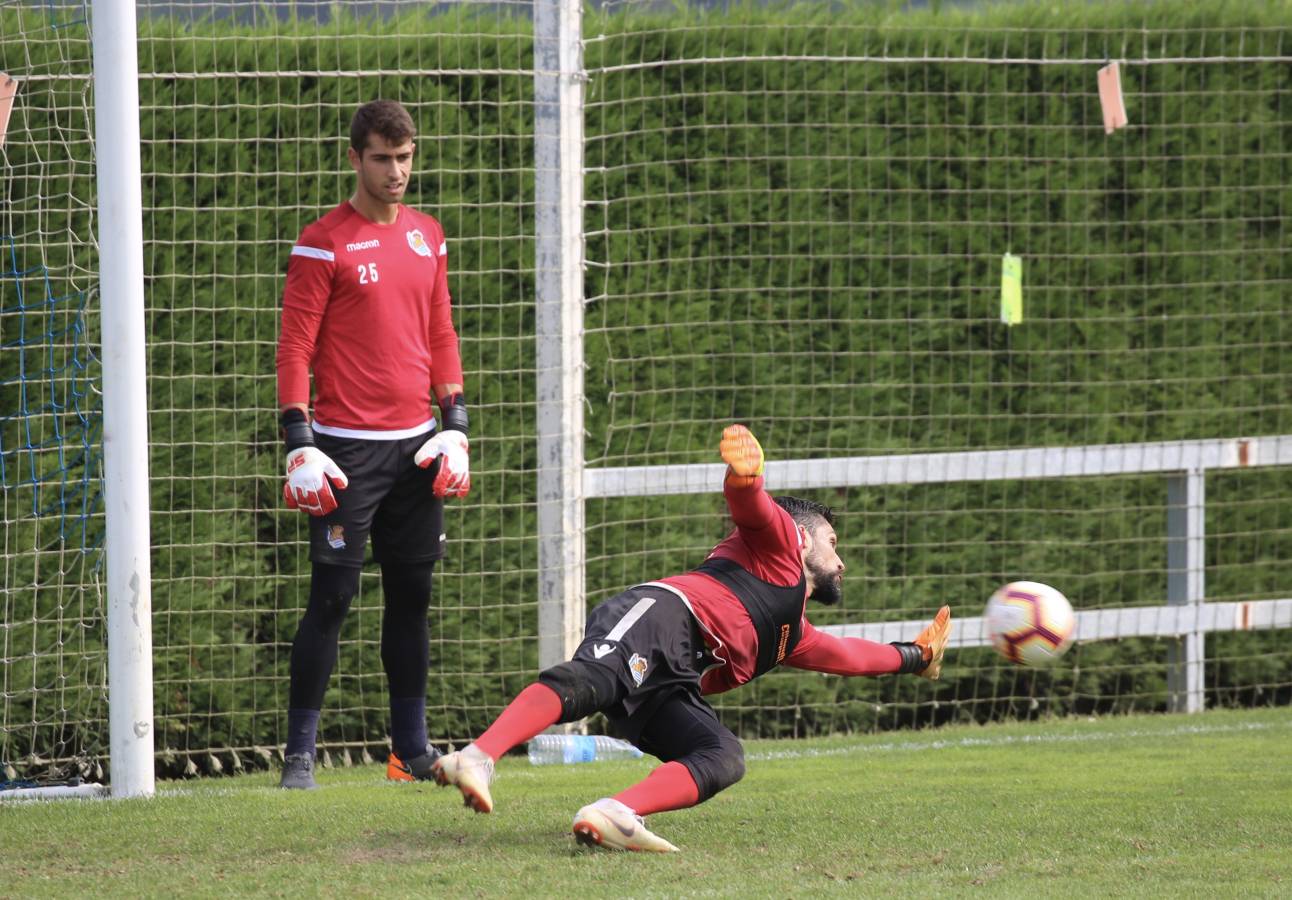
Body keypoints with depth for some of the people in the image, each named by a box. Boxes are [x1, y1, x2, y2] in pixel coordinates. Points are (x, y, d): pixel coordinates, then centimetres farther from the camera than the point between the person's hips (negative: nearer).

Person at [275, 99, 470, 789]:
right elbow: (295, 349, -8)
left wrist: (454, 426, 10)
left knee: (412, 594, 9)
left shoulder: (427, 238, 12)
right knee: (332, 596, -7)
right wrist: (300, 443, -14)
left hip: (417, 447, 6)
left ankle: (413, 748, 16)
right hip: (348, 449, -6)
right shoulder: (323, 244, -6)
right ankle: (300, 753, -3)